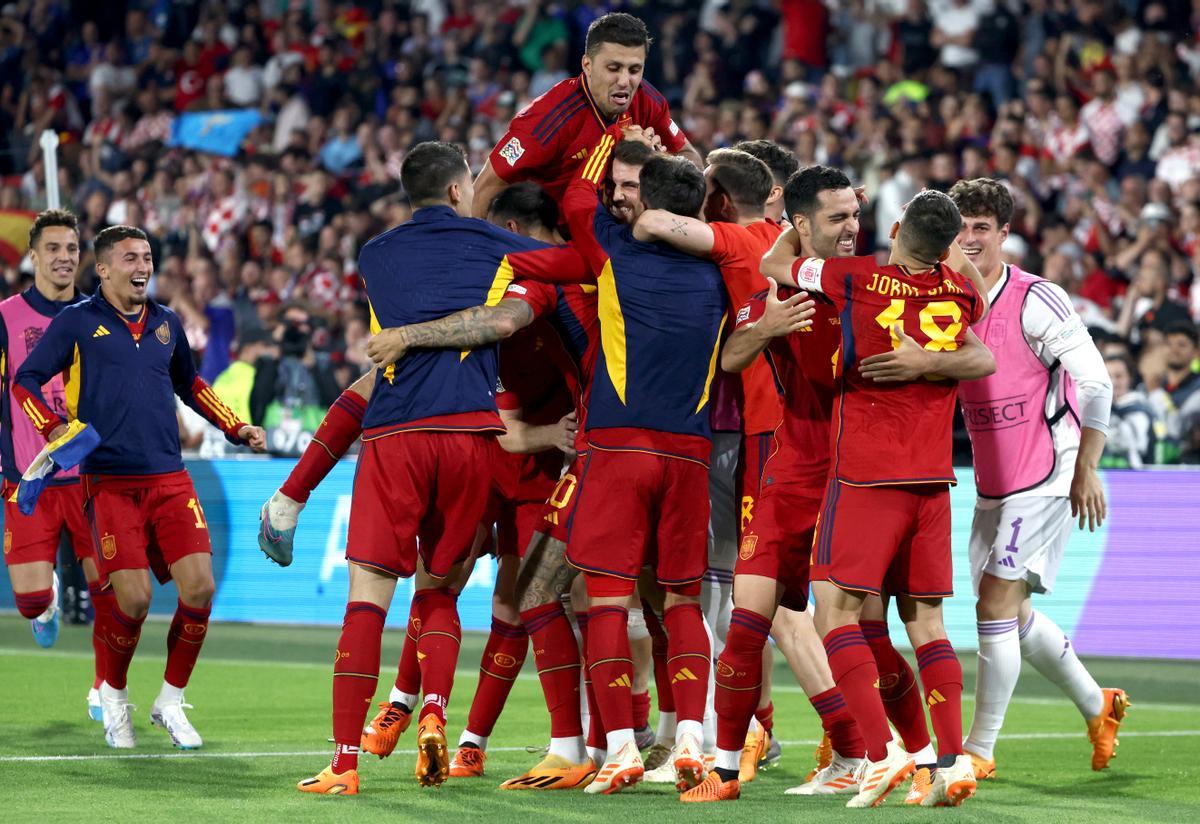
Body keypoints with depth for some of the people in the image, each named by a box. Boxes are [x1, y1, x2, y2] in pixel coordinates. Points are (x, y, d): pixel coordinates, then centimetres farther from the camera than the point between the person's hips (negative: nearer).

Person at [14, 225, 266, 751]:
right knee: (133, 598, -13)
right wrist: (56, 430, -12)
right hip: (109, 482, -4)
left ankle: (170, 702, 9)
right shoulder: (77, 322, 2)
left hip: (169, 479, 4)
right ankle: (113, 695, 15)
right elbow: (24, 380, 4)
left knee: (199, 588, -10)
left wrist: (236, 428, 24)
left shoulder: (166, 323, 15)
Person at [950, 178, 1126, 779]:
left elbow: (1096, 383, -14)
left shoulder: (1035, 301, -14)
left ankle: (979, 749, -5)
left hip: (1046, 477, -8)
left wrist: (1086, 471, -13)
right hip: (991, 483, 8)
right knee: (1011, 610, 14)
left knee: (996, 602, -12)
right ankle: (1098, 706, 35)